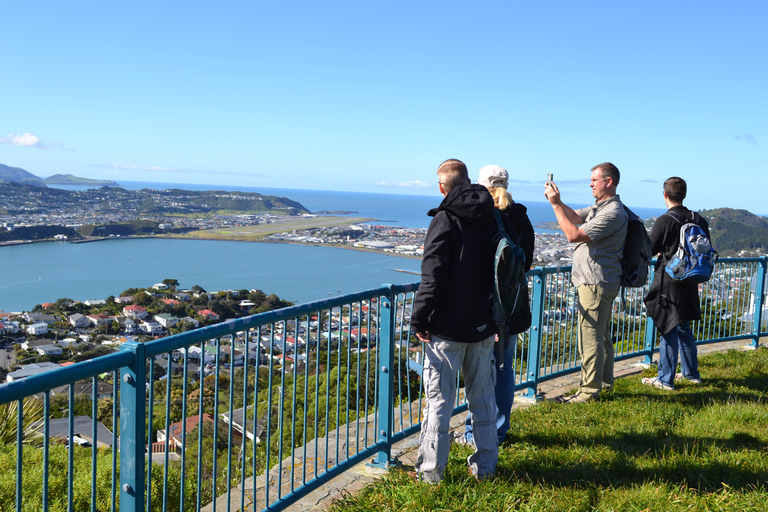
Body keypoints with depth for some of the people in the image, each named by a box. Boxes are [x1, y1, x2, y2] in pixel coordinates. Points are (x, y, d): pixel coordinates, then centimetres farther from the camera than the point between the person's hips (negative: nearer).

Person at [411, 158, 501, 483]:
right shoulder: (494, 220, 6)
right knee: (483, 397, 14)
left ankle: (431, 471, 10)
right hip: (483, 325, 6)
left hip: (447, 327, -5)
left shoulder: (445, 220, -12)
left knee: (439, 399, 2)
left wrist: (419, 319, -9)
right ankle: (485, 466, 23)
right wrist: (496, 315, 16)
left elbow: (433, 278, -17)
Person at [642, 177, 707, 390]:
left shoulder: (665, 221, -17)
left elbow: (650, 250, -10)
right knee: (683, 329, 20)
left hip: (668, 284, -6)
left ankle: (665, 380, 9)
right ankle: (691, 373, 30)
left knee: (668, 331, 1)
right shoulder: (699, 220, 2)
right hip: (689, 284, 6)